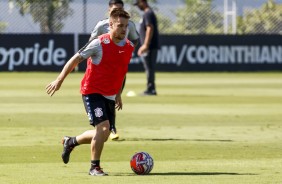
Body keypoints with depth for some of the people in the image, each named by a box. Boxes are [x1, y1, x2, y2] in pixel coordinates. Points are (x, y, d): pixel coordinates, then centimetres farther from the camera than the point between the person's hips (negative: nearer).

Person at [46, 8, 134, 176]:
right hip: (92, 91, -7)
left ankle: (71, 142, 37)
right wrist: (59, 80, -10)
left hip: (110, 96, 7)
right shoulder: (99, 44, -17)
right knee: (103, 126, -21)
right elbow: (76, 59, -9)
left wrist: (118, 94, 21)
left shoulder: (129, 47, 1)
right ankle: (95, 167, -7)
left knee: (103, 136, 11)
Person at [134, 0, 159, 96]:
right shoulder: (148, 13, 20)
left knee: (149, 68, -9)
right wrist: (144, 46, 27)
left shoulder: (148, 14, -12)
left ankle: (150, 89, -10)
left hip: (150, 47, -10)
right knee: (149, 69, 12)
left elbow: (150, 29, -21)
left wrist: (145, 45, -25)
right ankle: (151, 89, 15)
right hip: (150, 47, 10)